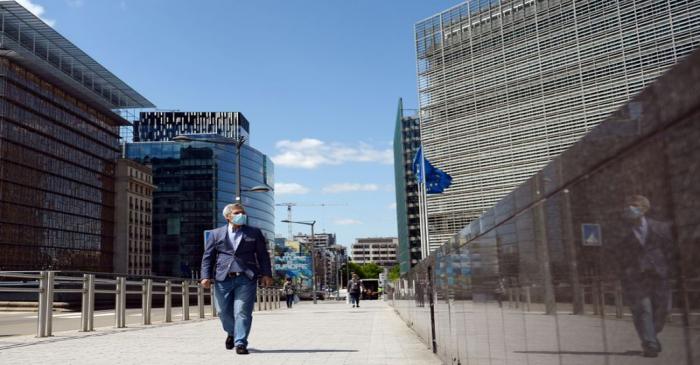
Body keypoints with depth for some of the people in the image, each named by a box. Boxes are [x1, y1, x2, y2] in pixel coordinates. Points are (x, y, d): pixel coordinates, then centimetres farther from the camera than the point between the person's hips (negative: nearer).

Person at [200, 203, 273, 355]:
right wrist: (206, 276, -2)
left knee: (243, 312, -7)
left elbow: (263, 255, 10)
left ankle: (240, 343, 0)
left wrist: (267, 274, 0)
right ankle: (232, 333, 36)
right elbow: (208, 257, 9)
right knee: (224, 311, 8)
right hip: (223, 278, 1)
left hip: (246, 278, -1)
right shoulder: (216, 234, 12)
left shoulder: (254, 233, 11)